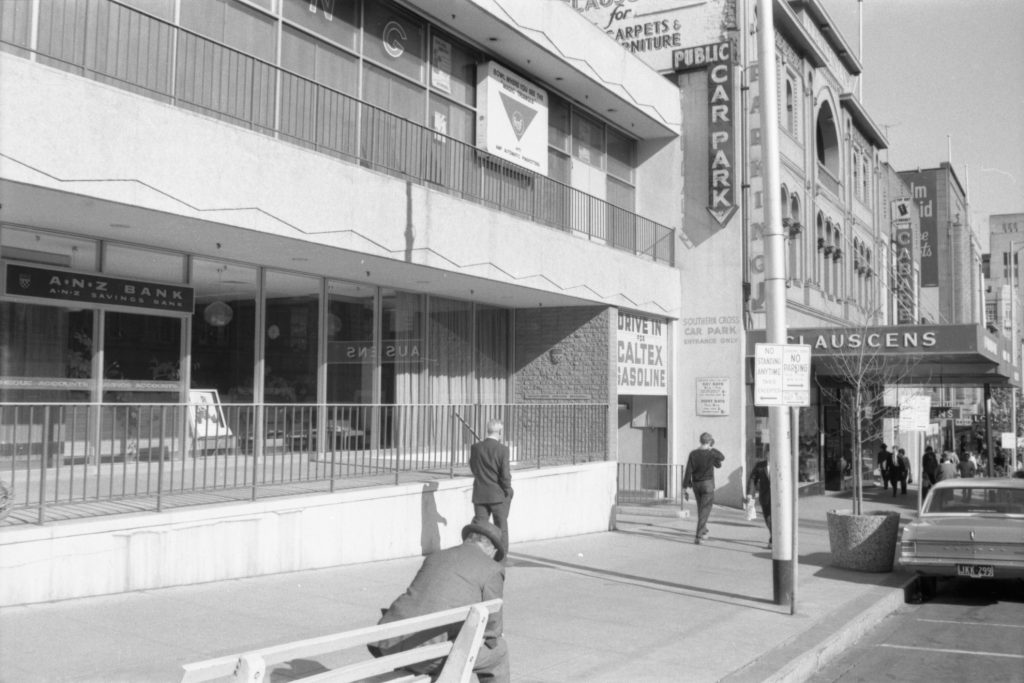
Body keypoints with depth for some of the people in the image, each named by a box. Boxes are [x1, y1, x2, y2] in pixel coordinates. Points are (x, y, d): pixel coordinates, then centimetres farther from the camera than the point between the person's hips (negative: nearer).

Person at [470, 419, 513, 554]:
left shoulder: (475, 447, -2)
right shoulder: (502, 449, -14)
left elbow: (473, 468, 8)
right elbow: (505, 475, -15)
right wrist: (508, 492, 0)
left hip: (479, 495, 3)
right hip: (498, 495, -3)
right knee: (501, 528, 11)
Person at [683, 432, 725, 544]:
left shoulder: (693, 453, -4)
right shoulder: (711, 453, -11)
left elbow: (688, 471, -5)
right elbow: (722, 458, 12)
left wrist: (685, 487, -2)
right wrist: (713, 448, 17)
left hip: (696, 484, 4)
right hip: (708, 484, -4)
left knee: (701, 508, 22)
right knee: (704, 511, -2)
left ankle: (704, 530, 38)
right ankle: (698, 536, -10)